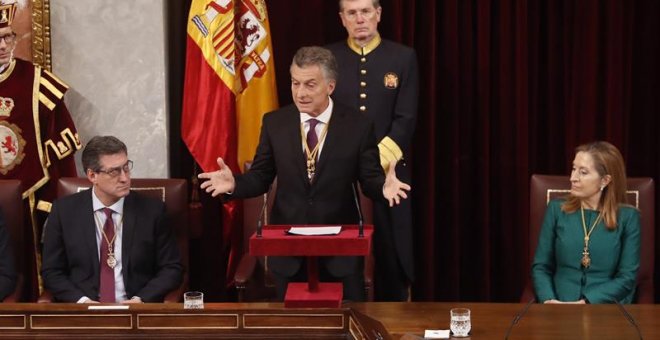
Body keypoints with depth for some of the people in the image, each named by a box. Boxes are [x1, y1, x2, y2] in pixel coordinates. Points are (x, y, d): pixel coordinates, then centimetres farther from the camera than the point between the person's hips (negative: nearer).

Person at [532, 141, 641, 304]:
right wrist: (549, 300, -11)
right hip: (560, 307, 1)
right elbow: (540, 266, 8)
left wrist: (584, 303, -14)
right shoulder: (557, 209, 7)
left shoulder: (627, 216, 2)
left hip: (606, 309, -1)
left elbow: (627, 277, -2)